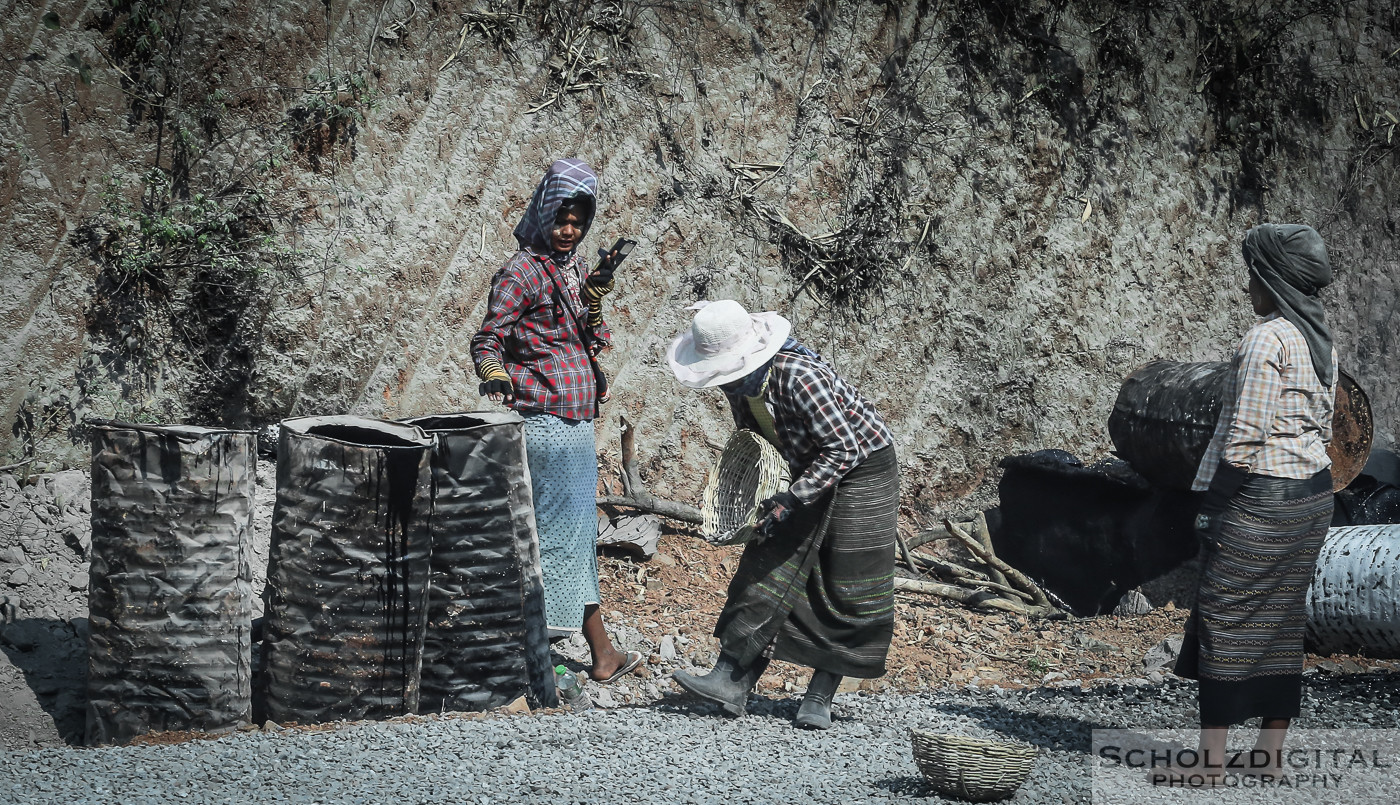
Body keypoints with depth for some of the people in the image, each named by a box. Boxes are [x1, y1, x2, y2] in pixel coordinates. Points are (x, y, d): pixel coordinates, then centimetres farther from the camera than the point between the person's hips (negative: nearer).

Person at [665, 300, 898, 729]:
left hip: (862, 469, -7)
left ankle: (819, 700, 2)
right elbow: (752, 440, 12)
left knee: (845, 590, -5)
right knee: (770, 567, -3)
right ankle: (730, 682, -6)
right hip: (812, 471, 7)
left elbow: (845, 449, -31)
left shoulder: (800, 377, -33)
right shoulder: (737, 381, -7)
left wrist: (791, 499, -32)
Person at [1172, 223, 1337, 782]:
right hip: (1314, 495, 8)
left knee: (1225, 620, -1)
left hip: (1260, 500, -8)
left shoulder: (1266, 340, -17)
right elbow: (1324, 424, 15)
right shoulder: (1320, 338, 10)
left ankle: (1212, 762, 2)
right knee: (1283, 620, 13)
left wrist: (1213, 504, -13)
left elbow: (1245, 434, -20)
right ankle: (1270, 757, 18)